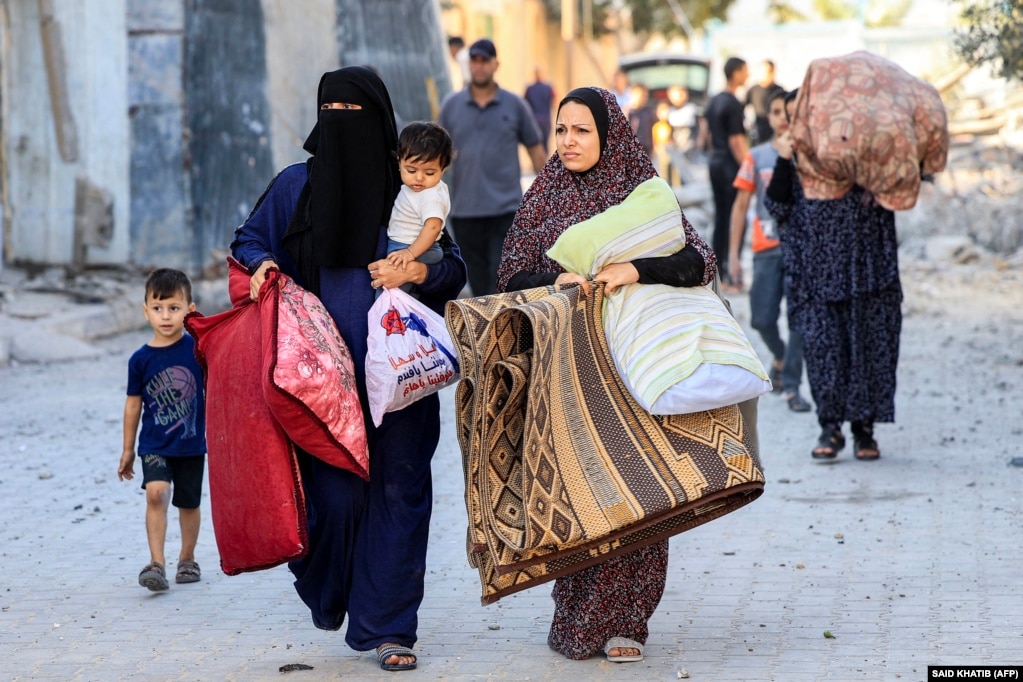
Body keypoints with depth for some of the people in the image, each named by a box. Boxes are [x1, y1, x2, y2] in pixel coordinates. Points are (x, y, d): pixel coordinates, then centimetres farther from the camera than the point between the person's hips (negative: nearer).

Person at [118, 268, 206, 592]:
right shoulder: (140, 359, -5)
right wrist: (127, 449, 9)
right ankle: (157, 563, -19)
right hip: (154, 445, 0)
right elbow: (134, 404, 4)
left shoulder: (198, 349, -8)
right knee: (156, 493, -20)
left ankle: (187, 559, 33)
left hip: (191, 444, 1)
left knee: (188, 503, 13)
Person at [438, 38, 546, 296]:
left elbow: (535, 149, 9)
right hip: (465, 210, 2)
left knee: (503, 280, -10)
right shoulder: (451, 106, 7)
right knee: (478, 281, 9)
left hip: (506, 208, -2)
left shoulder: (515, 105, 5)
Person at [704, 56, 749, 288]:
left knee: (720, 218, 12)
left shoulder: (713, 102, 12)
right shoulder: (733, 104, -15)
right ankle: (731, 273, -7)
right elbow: (736, 141, -19)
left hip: (715, 162, 9)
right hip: (730, 164, -9)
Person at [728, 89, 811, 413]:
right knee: (762, 319, 2)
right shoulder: (757, 157, 6)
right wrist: (733, 253, 3)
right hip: (766, 249, 1)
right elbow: (741, 206, 7)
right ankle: (780, 357, 32)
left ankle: (791, 386, -2)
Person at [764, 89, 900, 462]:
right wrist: (784, 161, -8)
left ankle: (864, 427, 8)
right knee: (820, 344, -5)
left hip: (866, 264, -1)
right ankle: (830, 427, 3)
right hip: (816, 271, 1)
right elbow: (778, 207, 0)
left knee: (869, 343, 0)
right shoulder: (796, 156, 11)